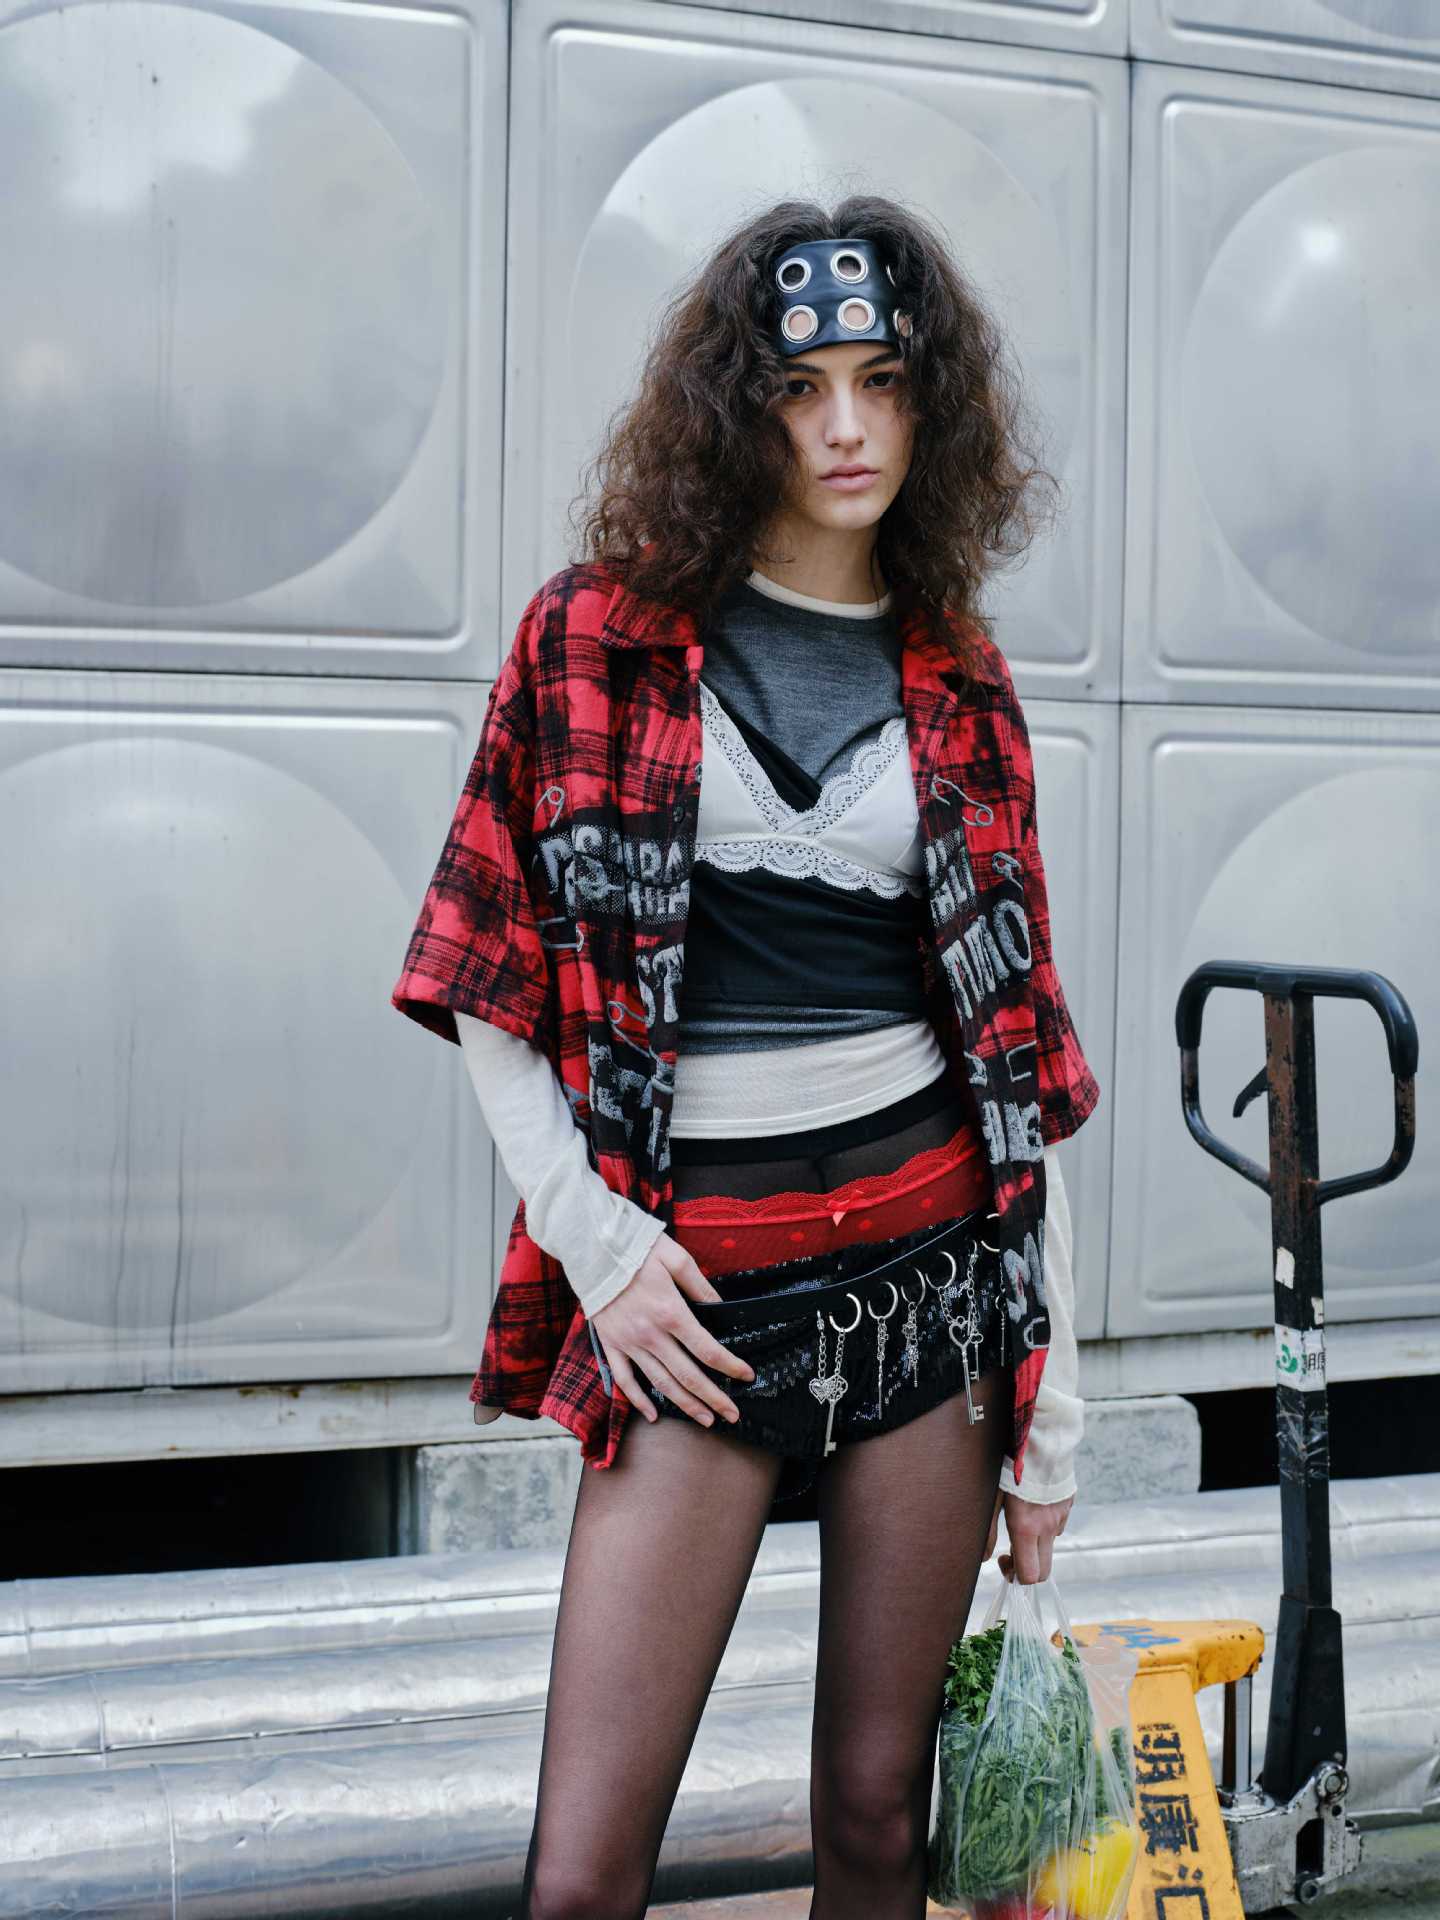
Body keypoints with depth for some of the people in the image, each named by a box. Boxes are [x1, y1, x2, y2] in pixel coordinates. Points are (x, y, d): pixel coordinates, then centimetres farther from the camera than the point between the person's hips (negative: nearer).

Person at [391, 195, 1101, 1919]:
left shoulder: (956, 680, 8)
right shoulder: (602, 632, 2)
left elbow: (1016, 1045, 7)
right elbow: (486, 980, 3)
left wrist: (1050, 1408, 5)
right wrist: (598, 1242, -8)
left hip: (930, 1248, 2)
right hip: (694, 1274, -2)